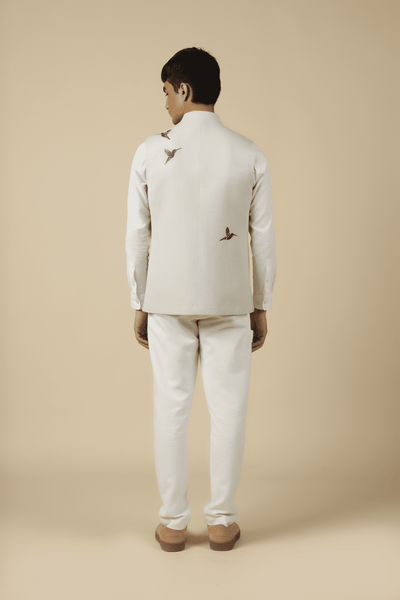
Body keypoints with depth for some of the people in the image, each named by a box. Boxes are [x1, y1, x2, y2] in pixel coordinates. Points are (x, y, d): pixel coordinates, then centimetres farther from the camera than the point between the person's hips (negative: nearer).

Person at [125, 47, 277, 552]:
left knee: (171, 407, 8)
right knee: (228, 409, 8)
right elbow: (263, 238, -1)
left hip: (168, 301, 0)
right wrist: (261, 307, 9)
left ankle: (172, 523, 15)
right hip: (228, 301, 0)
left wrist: (139, 305, 7)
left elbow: (137, 235, -2)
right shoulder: (250, 156, -3)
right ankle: (222, 521, 15)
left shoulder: (151, 152, -5)